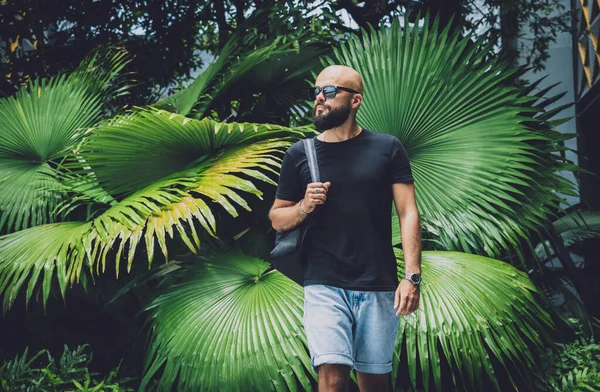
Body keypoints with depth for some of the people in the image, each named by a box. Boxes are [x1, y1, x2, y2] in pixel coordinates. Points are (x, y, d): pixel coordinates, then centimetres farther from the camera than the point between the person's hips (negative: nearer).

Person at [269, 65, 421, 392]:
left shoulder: (387, 149, 3)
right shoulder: (299, 155, 6)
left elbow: (408, 214, 0)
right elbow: (277, 219, 13)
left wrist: (412, 277, -10)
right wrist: (304, 207, -9)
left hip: (378, 287, 0)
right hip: (324, 285, 0)